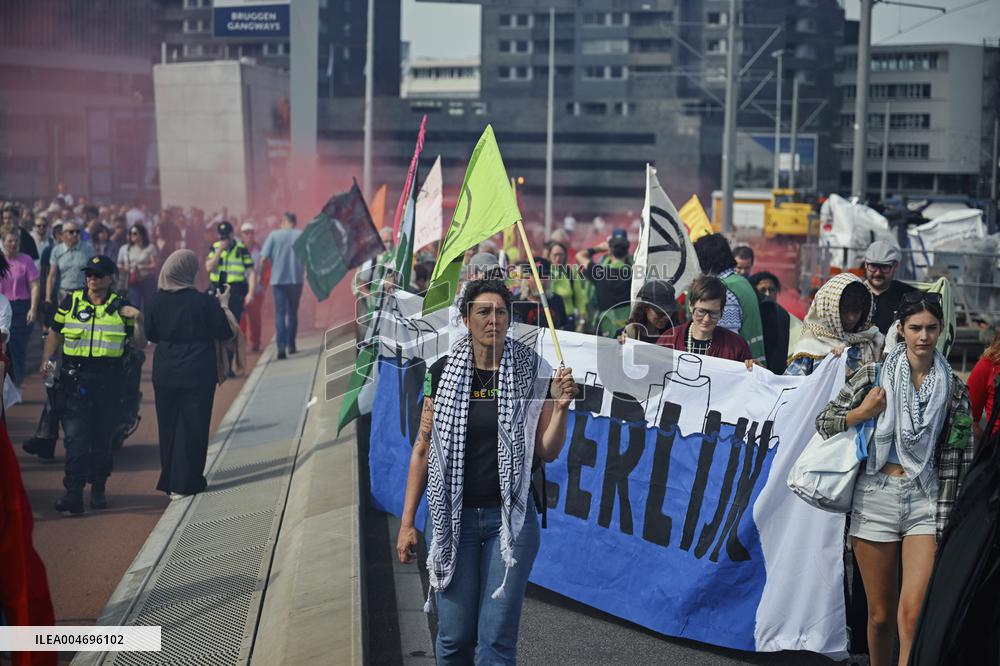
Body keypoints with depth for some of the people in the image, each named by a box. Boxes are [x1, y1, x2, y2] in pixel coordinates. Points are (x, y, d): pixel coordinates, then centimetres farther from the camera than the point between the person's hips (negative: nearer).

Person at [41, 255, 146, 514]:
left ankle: (98, 489, 20)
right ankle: (73, 492, -9)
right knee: (75, 435, -8)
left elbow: (140, 344, 6)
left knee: (103, 436, 7)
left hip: (109, 379, 1)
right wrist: (47, 361, -1)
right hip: (75, 378, 0)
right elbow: (55, 334, 13)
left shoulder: (121, 307, 5)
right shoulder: (71, 301, 6)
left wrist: (137, 320, -10)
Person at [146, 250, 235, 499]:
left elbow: (150, 334, 6)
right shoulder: (203, 301, -15)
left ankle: (169, 481, 22)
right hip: (197, 374, -4)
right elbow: (224, 332, -7)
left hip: (164, 374, 4)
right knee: (192, 427, 5)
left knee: (168, 426, 15)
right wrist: (223, 304, 5)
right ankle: (184, 484, 6)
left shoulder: (157, 299, -4)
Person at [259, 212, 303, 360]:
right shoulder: (302, 235, 0)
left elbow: (263, 258, -7)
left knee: (280, 313, 0)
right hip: (296, 279, 1)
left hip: (278, 279, -1)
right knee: (292, 313, 16)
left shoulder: (274, 235, -2)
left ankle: (281, 346, -15)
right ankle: (291, 345, 21)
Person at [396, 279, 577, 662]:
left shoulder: (532, 372, -3)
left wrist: (560, 407, -19)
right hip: (453, 516, 1)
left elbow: (547, 452, -2)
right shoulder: (443, 372, 0)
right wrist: (407, 522, 2)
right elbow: (423, 450, 4)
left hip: (510, 517, -1)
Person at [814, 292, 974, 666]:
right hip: (877, 496, 0)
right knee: (881, 614, 6)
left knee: (913, 614, -15)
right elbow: (823, 424, 7)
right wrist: (862, 414, -9)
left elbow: (959, 458, 6)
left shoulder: (954, 389, 5)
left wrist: (946, 516, 0)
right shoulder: (874, 376, 2)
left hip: (926, 500, 0)